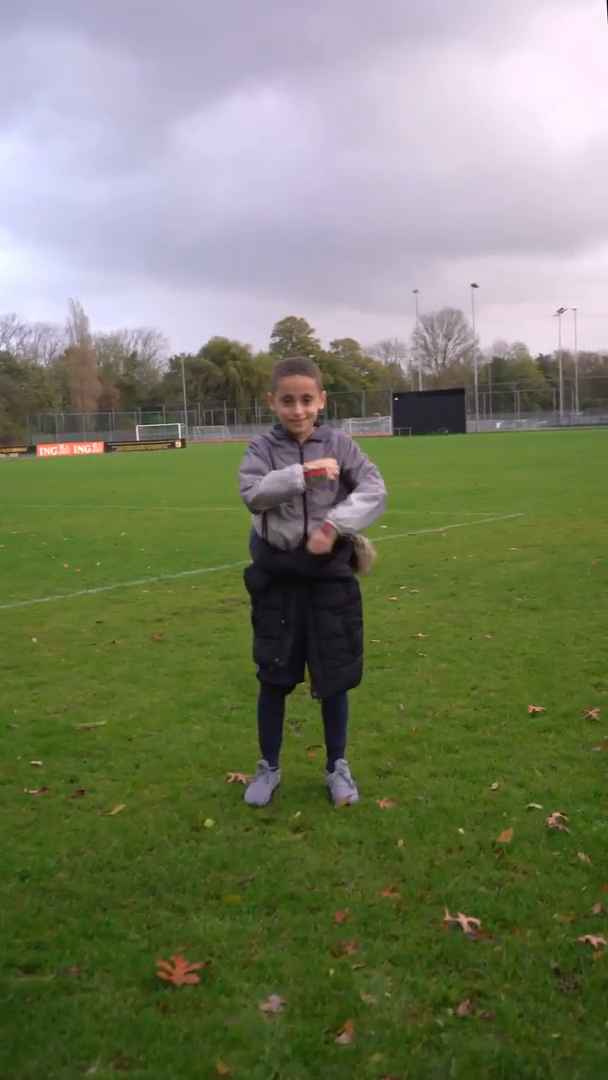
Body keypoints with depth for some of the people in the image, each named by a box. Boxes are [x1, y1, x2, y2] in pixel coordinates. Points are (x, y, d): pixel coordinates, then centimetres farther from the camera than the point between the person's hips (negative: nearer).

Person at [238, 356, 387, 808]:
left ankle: (338, 766, 29)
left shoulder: (339, 444, -3)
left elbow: (375, 491, -12)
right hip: (278, 575, 0)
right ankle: (269, 767, 28)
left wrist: (334, 525, -24)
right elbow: (252, 493, -20)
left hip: (330, 573, 0)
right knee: (274, 677, 10)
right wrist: (305, 474, -25)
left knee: (334, 676, 10)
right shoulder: (263, 448, -3)